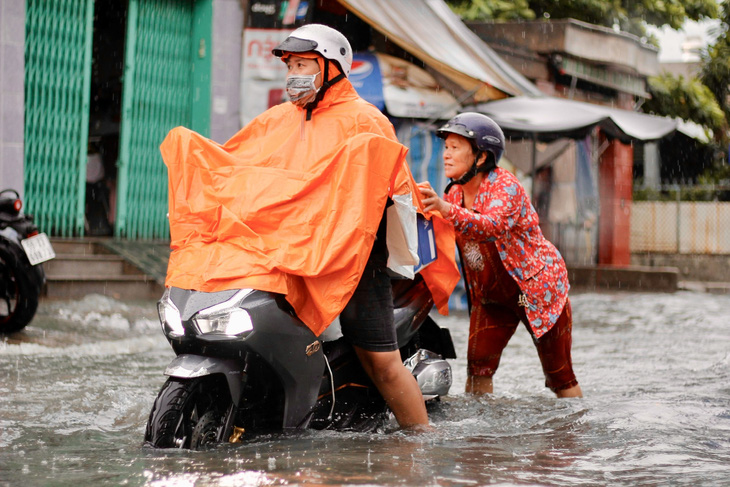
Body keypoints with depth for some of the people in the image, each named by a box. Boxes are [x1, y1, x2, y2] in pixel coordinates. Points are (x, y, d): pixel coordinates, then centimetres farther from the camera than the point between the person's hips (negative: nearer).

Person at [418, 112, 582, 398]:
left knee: (559, 375, -2)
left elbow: (494, 226, -42)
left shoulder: (504, 185, -21)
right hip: (491, 296, 6)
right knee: (478, 367, -8)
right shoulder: (454, 194, 3)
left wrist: (445, 209, -56)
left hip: (538, 287, -6)